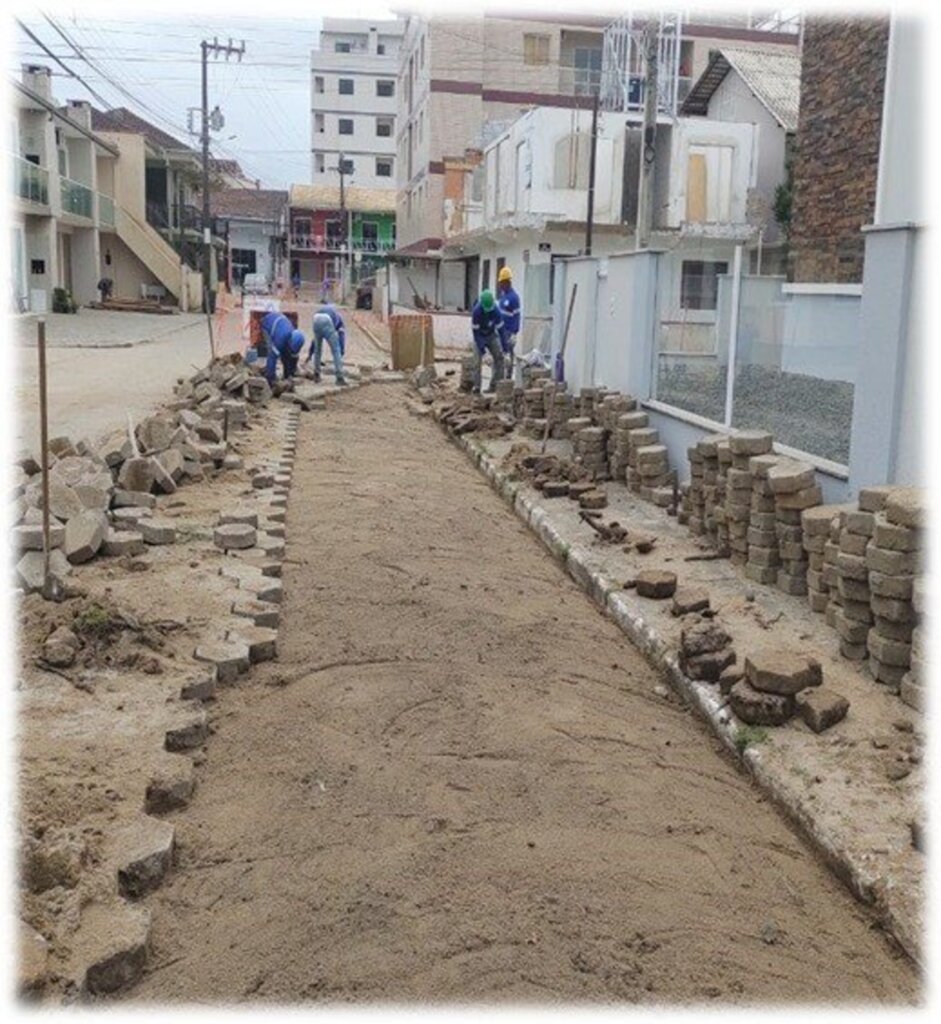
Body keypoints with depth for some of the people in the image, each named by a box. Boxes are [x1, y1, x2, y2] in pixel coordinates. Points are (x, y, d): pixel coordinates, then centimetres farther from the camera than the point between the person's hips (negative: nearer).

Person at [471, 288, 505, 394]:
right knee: (478, 361, -13)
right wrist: (480, 346, -27)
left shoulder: (496, 310, -17)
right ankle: (476, 387, -10)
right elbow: (475, 330, -22)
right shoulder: (476, 311, -26)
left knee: (499, 356, -9)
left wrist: (503, 344, -8)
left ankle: (495, 384, -3)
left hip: (492, 335, 3)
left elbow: (500, 328, -8)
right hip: (480, 337, -3)